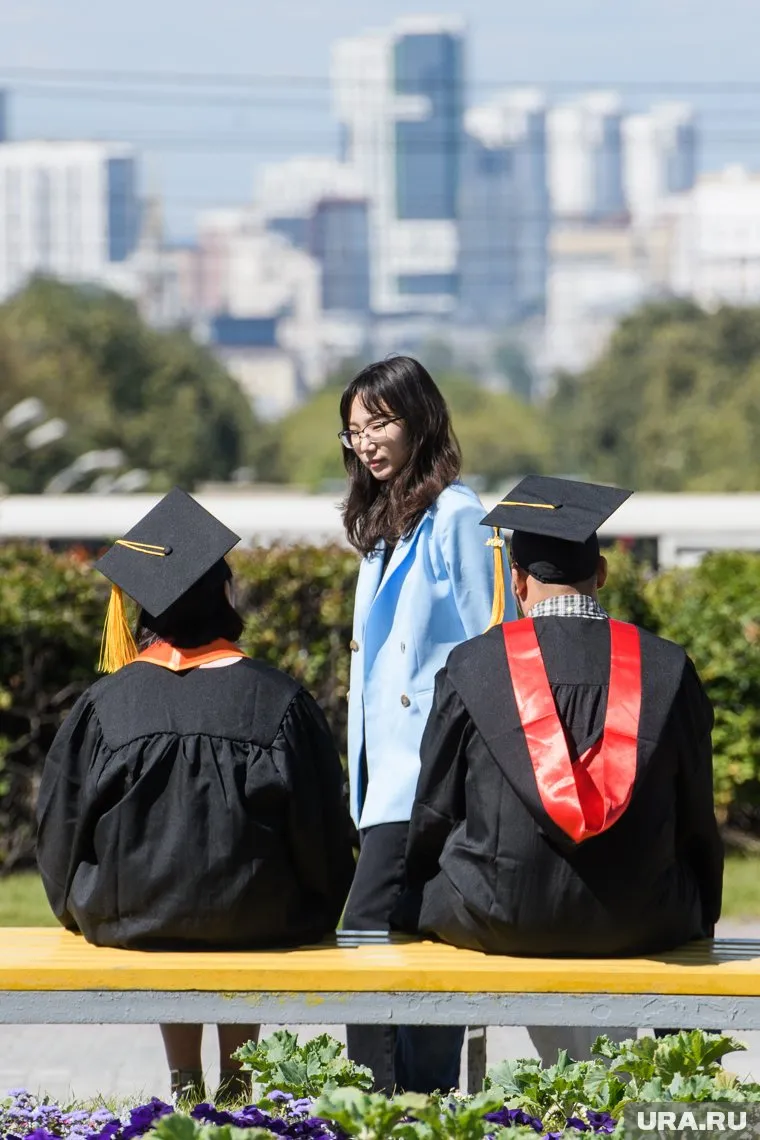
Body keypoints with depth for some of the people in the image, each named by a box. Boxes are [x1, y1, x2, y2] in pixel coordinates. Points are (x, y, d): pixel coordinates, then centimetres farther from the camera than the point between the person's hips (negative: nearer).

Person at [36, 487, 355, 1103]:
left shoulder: (105, 704, -6)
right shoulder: (278, 699, -8)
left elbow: (61, 828, 3)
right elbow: (324, 830, -1)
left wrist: (77, 908, 22)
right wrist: (320, 910, 18)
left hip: (130, 914, 1)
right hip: (256, 915, -1)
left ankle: (186, 1082, 31)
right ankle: (236, 1083, 34)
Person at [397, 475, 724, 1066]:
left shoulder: (472, 668, -5)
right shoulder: (668, 668, -2)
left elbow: (434, 813, 3)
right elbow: (697, 820, 7)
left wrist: (416, 903, 23)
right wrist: (698, 921, 24)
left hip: (501, 918, -1)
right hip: (636, 923, 1)